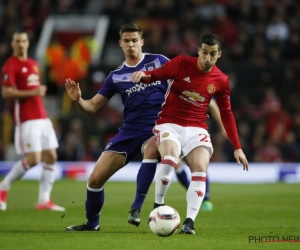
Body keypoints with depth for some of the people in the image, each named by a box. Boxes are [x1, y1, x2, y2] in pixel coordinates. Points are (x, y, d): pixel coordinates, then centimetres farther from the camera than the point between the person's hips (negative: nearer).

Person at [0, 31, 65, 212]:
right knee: (33, 159, -13)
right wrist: (32, 93, -22)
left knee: (51, 157, 1)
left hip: (42, 117, 8)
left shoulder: (33, 64, 18)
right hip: (26, 119, -8)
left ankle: (44, 200, 5)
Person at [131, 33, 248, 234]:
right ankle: (158, 207, -12)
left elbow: (226, 113, 12)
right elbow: (156, 75, -3)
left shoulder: (221, 80, 4)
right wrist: (143, 75, -29)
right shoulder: (182, 63, -5)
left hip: (197, 129, 3)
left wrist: (237, 147, 9)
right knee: (170, 158, -31)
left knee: (200, 169, -21)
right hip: (170, 124, -3)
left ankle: (189, 222, -22)